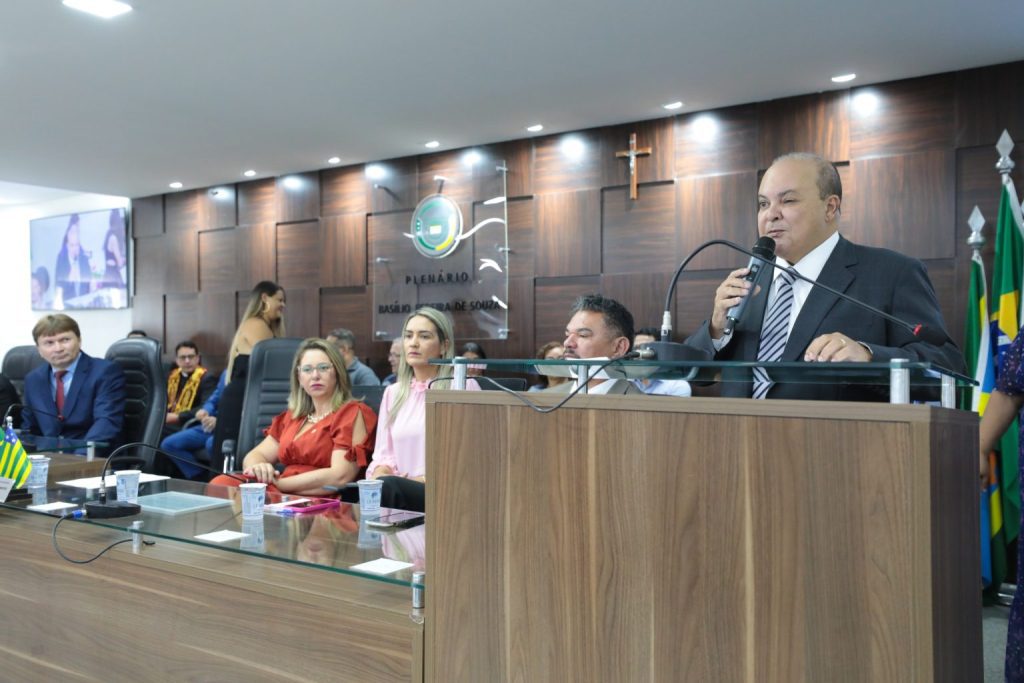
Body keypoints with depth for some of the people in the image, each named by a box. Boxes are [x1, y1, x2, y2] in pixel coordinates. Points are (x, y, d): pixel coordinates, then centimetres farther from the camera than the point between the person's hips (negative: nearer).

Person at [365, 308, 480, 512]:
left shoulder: (464, 387, 2)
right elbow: (383, 453, 16)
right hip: (399, 486, 4)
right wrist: (380, 472, -8)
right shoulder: (393, 393, 19)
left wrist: (423, 479, -15)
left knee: (388, 487, -35)